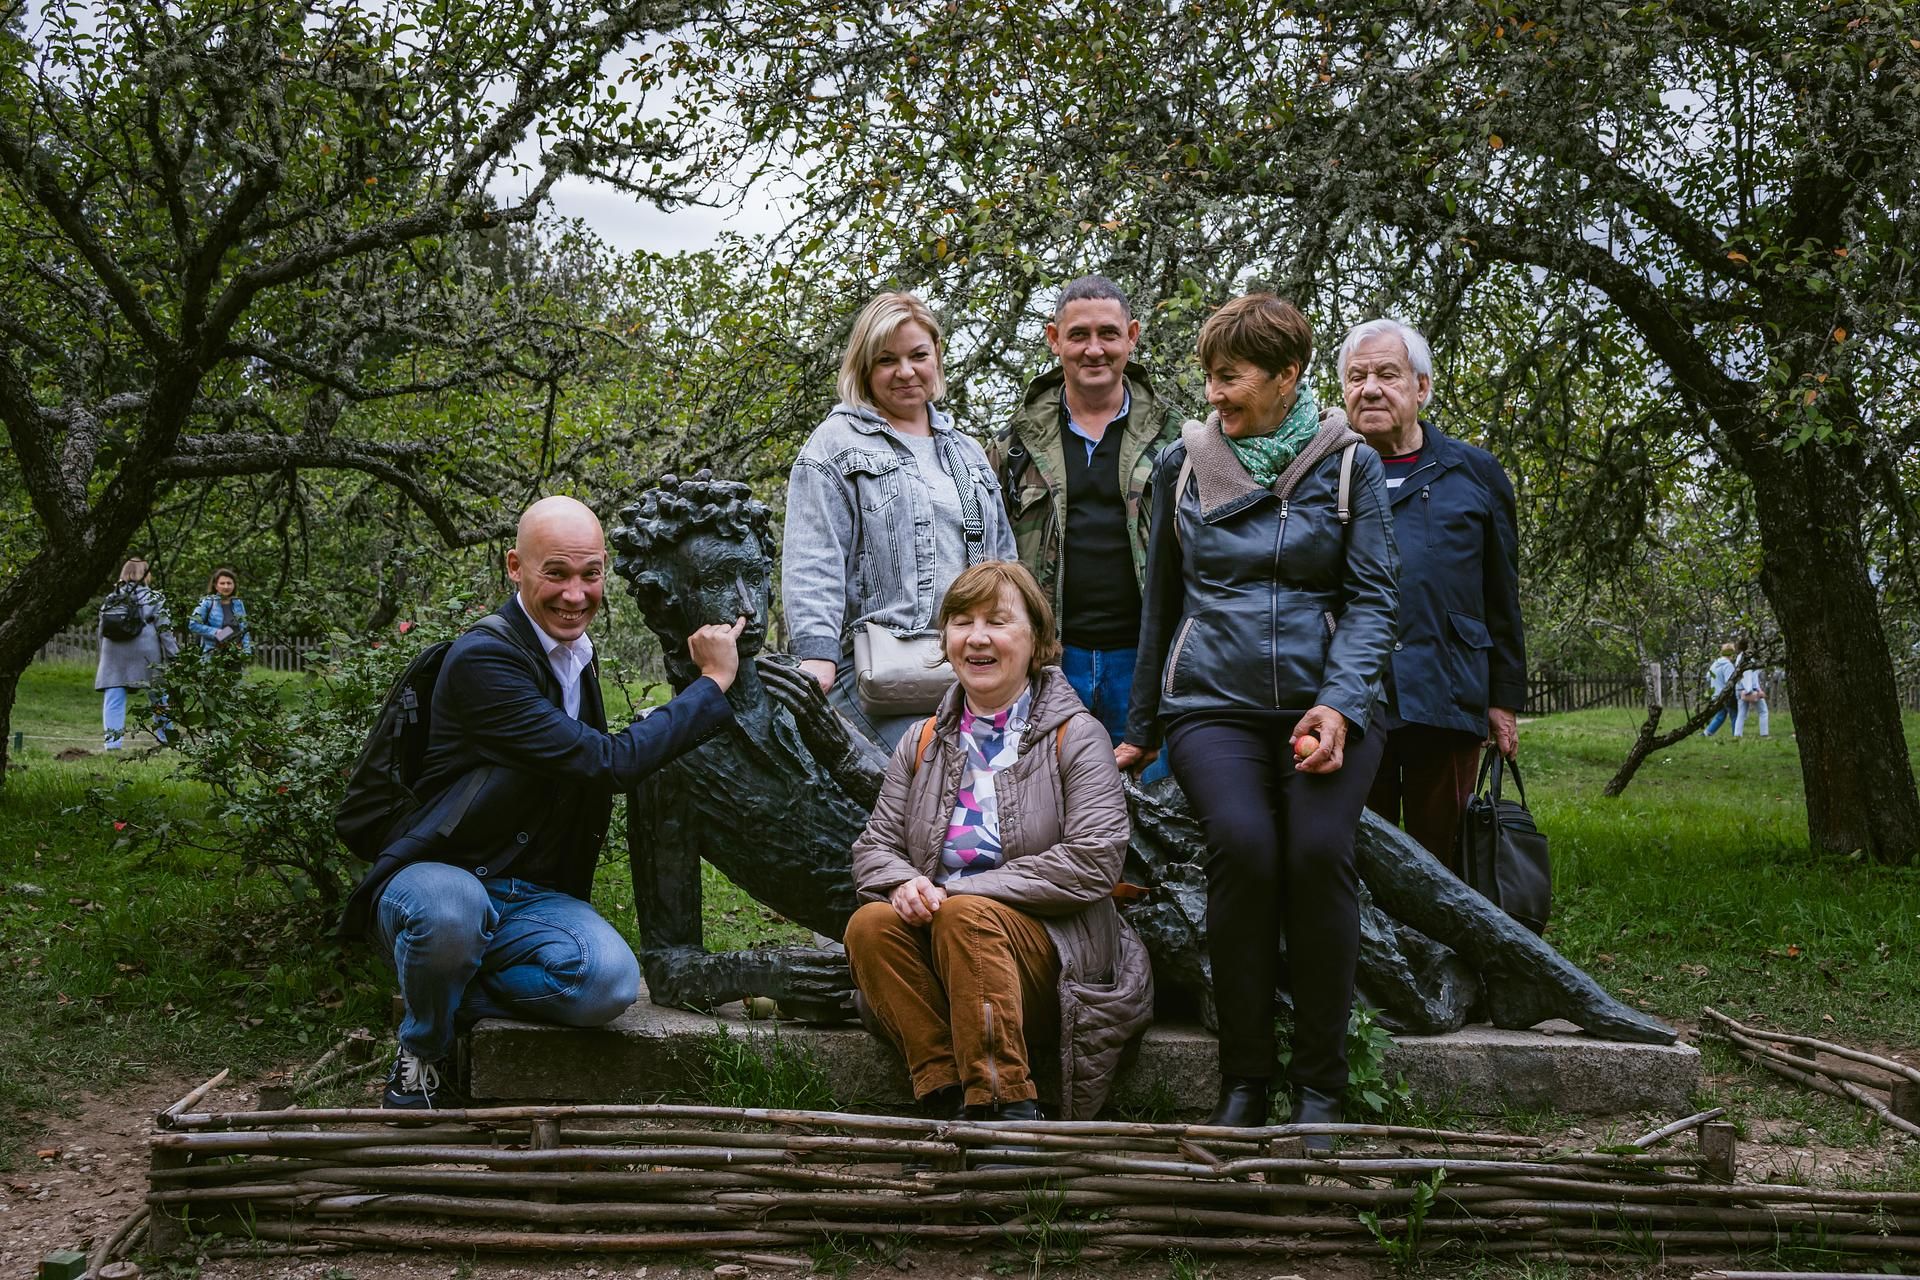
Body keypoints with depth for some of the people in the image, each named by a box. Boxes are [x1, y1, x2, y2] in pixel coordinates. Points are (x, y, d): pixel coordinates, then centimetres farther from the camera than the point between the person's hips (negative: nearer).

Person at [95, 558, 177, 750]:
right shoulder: (154, 598, -1)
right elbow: (165, 630, -4)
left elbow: (102, 630, 15)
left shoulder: (111, 599, 12)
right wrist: (174, 656, -1)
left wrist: (104, 656, 23)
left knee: (113, 700, 1)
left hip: (114, 655, 3)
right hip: (145, 654, -2)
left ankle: (111, 741, -8)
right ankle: (165, 735, 20)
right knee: (159, 695, 12)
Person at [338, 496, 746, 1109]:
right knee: (453, 910, -42)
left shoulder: (577, 656, 10)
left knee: (611, 982, -26)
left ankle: (445, 993, -1)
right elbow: (610, 763, -21)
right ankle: (421, 1053, -10)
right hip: (439, 879, -6)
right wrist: (713, 683, -13)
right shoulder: (483, 658, -18)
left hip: (533, 897, 6)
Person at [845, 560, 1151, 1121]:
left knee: (967, 916, -34)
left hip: (1053, 958, -4)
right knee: (871, 923, -26)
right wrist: (903, 883, -13)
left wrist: (960, 891, -15)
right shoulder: (922, 744, 16)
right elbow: (873, 847, 14)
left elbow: (1093, 862, -11)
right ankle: (945, 1095, -28)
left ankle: (1006, 1107, -34)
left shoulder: (1076, 737, 1)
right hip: (934, 941, 4)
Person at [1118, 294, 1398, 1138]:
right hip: (1213, 702, 1)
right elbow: (1162, 601, 20)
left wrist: (1338, 704, -13)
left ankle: (1320, 1084, -11)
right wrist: (1139, 728, 23)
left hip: (1324, 701, -1)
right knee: (1242, 844, -28)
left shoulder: (1349, 464, 7)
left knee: (1318, 849, -27)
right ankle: (1243, 1082, -15)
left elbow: (1371, 598, 3)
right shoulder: (1183, 463, 12)